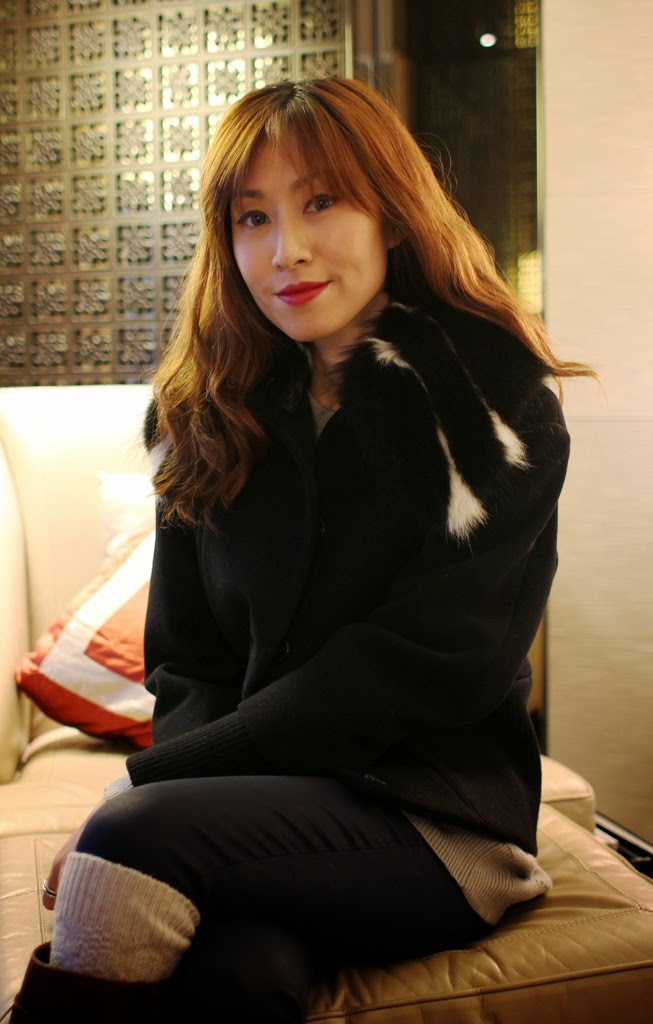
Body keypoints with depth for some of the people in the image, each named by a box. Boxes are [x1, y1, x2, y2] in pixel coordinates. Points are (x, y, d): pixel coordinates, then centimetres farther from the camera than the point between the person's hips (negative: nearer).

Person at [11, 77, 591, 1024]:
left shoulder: (499, 411, -4)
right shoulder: (214, 414, 9)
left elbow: (416, 668, -12)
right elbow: (185, 662, 8)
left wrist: (147, 781, -15)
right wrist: (159, 781, -14)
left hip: (431, 814, -2)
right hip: (264, 802, 3)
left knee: (134, 838, -28)